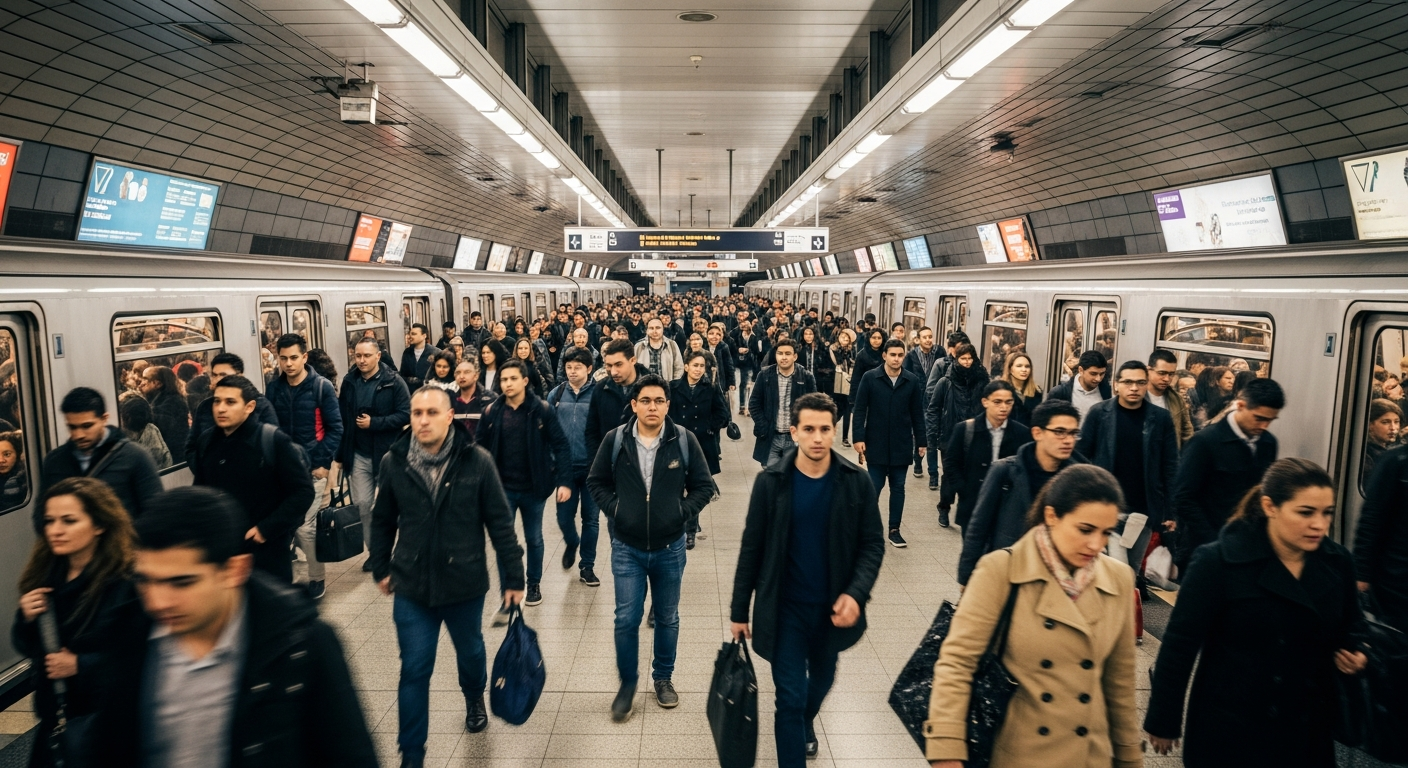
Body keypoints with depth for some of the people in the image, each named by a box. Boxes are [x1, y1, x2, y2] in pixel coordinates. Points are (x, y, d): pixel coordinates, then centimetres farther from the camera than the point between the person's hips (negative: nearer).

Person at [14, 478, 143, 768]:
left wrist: (80, 665, -22)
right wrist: (27, 620, -12)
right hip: (57, 712, 6)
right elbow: (27, 646, 7)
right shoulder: (45, 573, -1)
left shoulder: (128, 581, -21)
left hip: (111, 715, -6)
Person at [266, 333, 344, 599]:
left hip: (312, 468, -4)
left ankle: (317, 579, 15)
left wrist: (324, 463, -11)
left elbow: (335, 428, -6)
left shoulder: (322, 387, -6)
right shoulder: (274, 388, 5)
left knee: (304, 527, -4)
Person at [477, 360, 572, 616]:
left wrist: (564, 481, -17)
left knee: (534, 539, 16)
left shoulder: (542, 410, -10)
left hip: (533, 488, -1)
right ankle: (507, 599, 11)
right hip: (503, 488, 1)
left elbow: (561, 446, -9)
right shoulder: (491, 412, -5)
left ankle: (534, 585, 36)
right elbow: (482, 450, 1)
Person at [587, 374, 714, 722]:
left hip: (670, 547, 0)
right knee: (626, 619, 4)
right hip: (627, 547, 0)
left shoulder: (684, 440, -9)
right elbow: (596, 482, 6)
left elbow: (704, 485, 1)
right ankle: (627, 683, 25)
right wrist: (614, 509, -6)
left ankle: (663, 677, 35)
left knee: (667, 618, 15)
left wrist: (683, 513, -9)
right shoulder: (616, 440, -7)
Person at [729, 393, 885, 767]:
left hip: (833, 607, 3)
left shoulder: (856, 482, -10)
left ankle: (805, 722, 58)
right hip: (786, 607, -3)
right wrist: (739, 610, -2)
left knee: (822, 679, 26)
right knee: (790, 696, -1)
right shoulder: (771, 482, -12)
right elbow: (752, 548, -6)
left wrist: (856, 594, -20)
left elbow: (872, 544, -4)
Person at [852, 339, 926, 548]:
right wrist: (859, 437, -11)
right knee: (874, 487, 4)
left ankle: (894, 529, 20)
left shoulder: (913, 381, 0)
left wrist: (920, 441, 4)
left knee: (898, 488, 10)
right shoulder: (870, 378, -6)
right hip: (876, 443, -2)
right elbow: (860, 410, -5)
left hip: (901, 444, 2)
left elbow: (917, 413, 5)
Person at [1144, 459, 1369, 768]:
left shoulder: (1337, 562, -2)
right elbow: (1180, 645, -14)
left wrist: (1354, 653, -5)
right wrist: (1163, 721, -10)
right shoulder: (1218, 562, -18)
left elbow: (1351, 623, 18)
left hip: (1308, 730, 5)